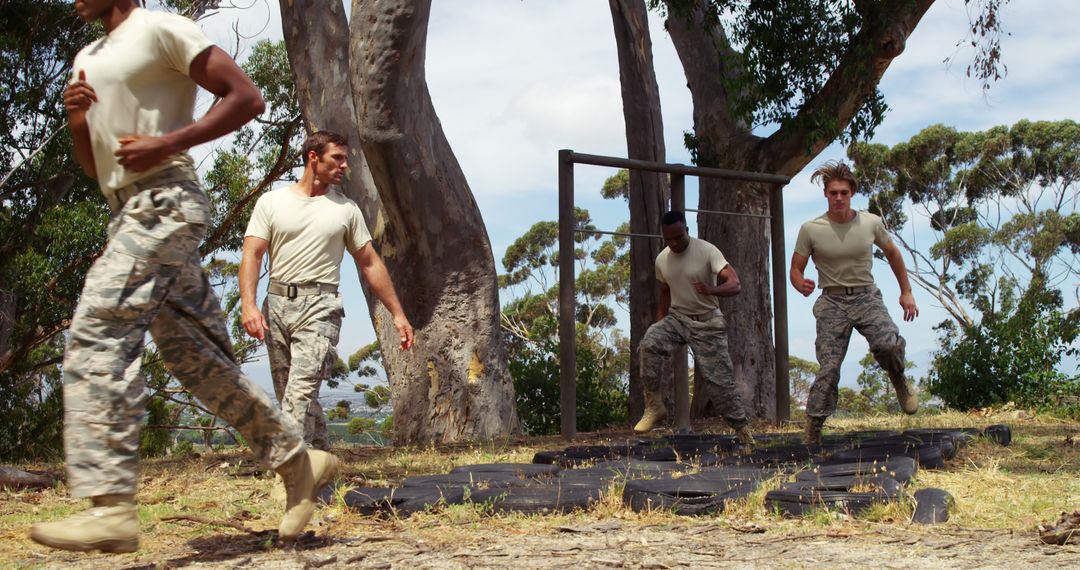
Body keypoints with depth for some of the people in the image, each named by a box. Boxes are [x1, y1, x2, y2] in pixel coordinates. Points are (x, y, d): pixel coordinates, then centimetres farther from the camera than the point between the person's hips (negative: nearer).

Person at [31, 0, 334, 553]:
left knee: (97, 333, -21)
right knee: (196, 357, 6)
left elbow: (246, 97, -8)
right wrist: (76, 118, 6)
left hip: (164, 202, -9)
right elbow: (93, 165, 26)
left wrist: (169, 143, -16)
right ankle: (299, 461, 14)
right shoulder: (85, 60, 24)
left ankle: (110, 507, -27)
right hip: (129, 211, 9)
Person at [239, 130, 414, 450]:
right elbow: (252, 255, 0)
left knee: (301, 393, -18)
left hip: (320, 307, -2)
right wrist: (248, 304, -16)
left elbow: (370, 264, 14)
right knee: (290, 397, 6)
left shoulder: (346, 209, 11)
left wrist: (397, 314, 10)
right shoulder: (271, 202, 8)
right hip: (276, 304, 2)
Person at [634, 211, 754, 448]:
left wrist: (711, 290, -47)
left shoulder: (707, 251, -15)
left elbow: (735, 284, -26)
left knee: (718, 379, -5)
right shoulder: (662, 260, 1)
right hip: (677, 317, 4)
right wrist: (660, 329, 12)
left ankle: (743, 430, 11)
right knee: (649, 343, -27)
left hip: (707, 322, -4)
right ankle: (654, 406, -18)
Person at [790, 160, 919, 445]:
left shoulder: (871, 223, -2)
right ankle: (813, 430, -1)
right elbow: (796, 269, 0)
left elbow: (892, 254, 16)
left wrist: (906, 292, 16)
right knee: (828, 368, -10)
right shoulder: (810, 230, -8)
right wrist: (801, 285, -24)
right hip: (832, 303, -1)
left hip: (866, 297, 1)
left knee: (889, 344, -27)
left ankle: (898, 379, 6)